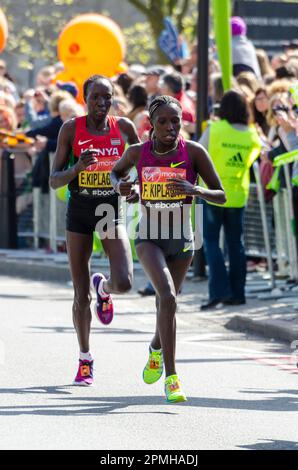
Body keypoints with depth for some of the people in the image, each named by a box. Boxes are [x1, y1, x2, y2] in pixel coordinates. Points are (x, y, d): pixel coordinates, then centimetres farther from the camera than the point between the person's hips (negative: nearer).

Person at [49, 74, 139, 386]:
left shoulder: (123, 128, -1)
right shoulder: (71, 129, -5)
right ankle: (85, 360, 19)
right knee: (81, 294, 3)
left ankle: (104, 288, 20)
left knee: (124, 282, -19)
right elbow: (54, 180, -5)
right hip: (79, 212, -1)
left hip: (111, 211, 1)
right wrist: (77, 168, -25)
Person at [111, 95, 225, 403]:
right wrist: (119, 186, -9)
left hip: (182, 241, 2)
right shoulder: (138, 152, -8)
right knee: (168, 297, -25)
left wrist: (196, 190, -29)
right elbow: (116, 172, 14)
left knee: (166, 303, 19)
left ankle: (156, 349, 53)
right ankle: (171, 376, -25)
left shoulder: (194, 152, -12)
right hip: (148, 238, -2)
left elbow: (221, 196, -9)